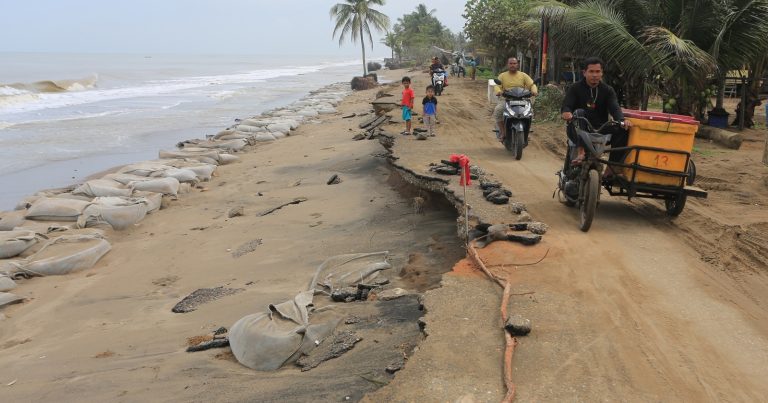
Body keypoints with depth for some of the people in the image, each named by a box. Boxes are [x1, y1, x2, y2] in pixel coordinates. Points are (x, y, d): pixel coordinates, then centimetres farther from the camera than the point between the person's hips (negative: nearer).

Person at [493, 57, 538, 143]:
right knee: (497, 110, -30)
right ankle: (502, 132, -17)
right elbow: (497, 86, -3)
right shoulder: (502, 76, 11)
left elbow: (532, 85, 4)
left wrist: (534, 91, -19)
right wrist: (498, 91, -27)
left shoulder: (523, 75, 12)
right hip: (505, 100, 0)